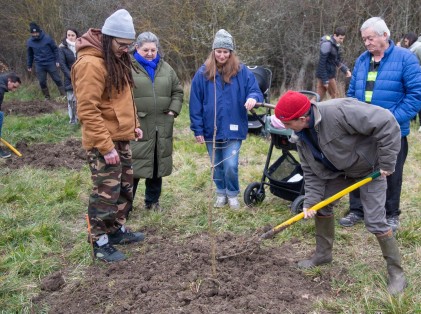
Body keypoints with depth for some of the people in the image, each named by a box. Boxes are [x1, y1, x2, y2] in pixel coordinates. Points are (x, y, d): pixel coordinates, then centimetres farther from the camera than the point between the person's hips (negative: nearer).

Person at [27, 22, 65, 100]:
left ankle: (64, 95, 10)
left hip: (51, 63, -2)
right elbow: (30, 55, 12)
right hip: (39, 65, 2)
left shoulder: (47, 38, -8)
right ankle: (47, 96, 18)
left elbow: (55, 49, 0)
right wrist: (29, 66, 15)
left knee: (57, 79, 1)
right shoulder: (29, 42, 0)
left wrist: (57, 61, -5)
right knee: (42, 82, 4)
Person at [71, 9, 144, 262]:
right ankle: (100, 242, 14)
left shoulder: (116, 59, 11)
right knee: (106, 194, 0)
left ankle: (118, 230, 33)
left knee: (125, 188, 18)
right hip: (104, 143, -9)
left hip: (121, 138, 10)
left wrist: (133, 125, 14)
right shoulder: (90, 63, -19)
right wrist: (106, 146, -23)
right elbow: (88, 111, -23)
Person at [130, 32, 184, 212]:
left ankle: (152, 201, 29)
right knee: (134, 166, -2)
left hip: (162, 127, 5)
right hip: (136, 127, -5)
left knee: (157, 165, 14)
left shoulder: (166, 68, 11)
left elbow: (177, 91, 17)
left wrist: (173, 110, 3)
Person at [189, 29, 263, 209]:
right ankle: (221, 193, 35)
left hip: (233, 129, -2)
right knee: (217, 166, 14)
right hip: (211, 130, 2)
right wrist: (197, 129, -3)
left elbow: (255, 90, -2)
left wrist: (253, 98, -28)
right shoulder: (203, 73, -4)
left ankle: (233, 194, 18)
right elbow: (195, 103, -2)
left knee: (230, 165, -7)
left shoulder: (242, 71, -4)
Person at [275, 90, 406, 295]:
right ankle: (323, 254, 29)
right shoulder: (301, 136, -13)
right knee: (321, 206, 8)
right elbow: (311, 171, -4)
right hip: (339, 170, 7)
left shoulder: (339, 111, -38)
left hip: (370, 168, -7)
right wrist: (311, 200, -14)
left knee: (375, 221, -11)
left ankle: (396, 272, 6)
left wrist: (386, 162, -29)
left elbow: (386, 124, -35)